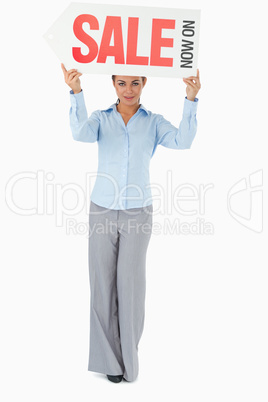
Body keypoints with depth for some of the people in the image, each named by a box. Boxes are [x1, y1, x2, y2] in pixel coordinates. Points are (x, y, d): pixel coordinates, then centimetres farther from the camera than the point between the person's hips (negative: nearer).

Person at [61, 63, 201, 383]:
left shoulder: (154, 122, 4)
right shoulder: (101, 118, 4)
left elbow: (183, 141, -13)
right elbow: (81, 133, -18)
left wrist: (191, 100, -22)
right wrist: (76, 93, -29)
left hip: (138, 213, -1)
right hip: (102, 211, 1)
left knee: (130, 283, 1)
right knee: (103, 282, 3)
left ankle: (129, 357, 20)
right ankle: (109, 358, 18)